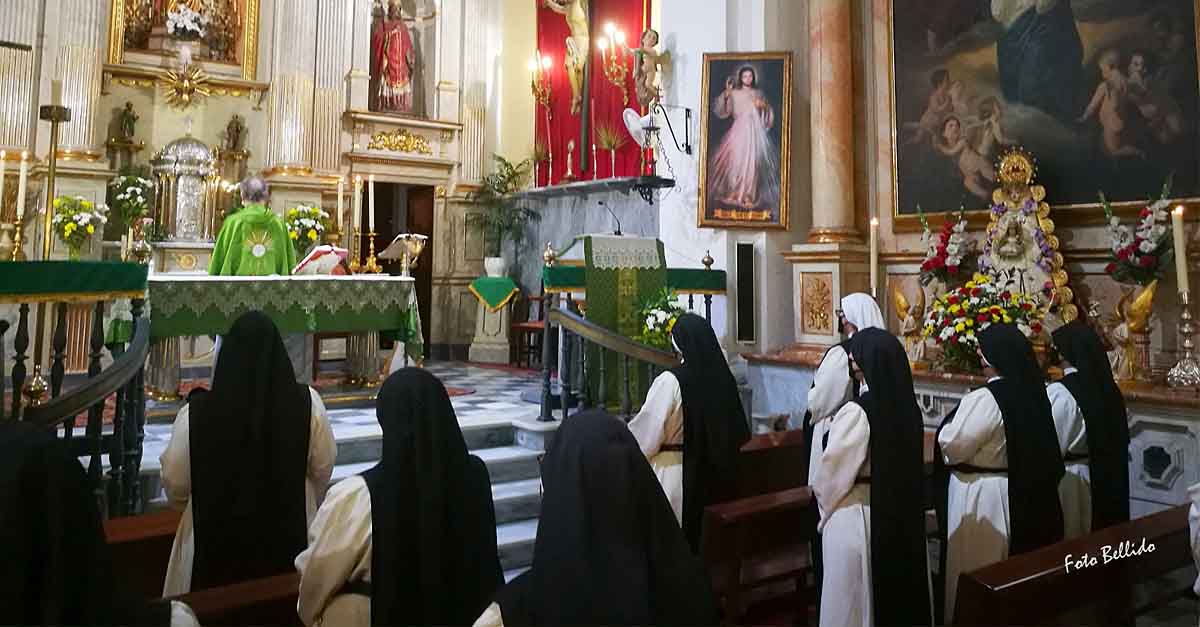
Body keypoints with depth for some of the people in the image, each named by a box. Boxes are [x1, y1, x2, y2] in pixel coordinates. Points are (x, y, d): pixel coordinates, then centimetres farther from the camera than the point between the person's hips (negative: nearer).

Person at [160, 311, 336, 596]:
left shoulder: (197, 411, -16)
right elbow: (323, 468, -3)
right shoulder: (307, 403, -14)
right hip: (288, 536, 1)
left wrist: (193, 505, 17)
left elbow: (174, 482, -6)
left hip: (217, 542, -1)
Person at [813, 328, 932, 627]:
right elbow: (907, 465, 9)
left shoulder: (855, 412, -22)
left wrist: (822, 499, 5)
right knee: (899, 583, 20)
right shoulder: (908, 407, -2)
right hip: (902, 513, 7)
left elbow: (831, 473, -14)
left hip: (856, 515, -7)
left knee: (853, 598, 9)